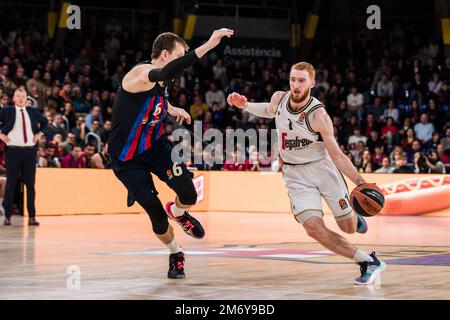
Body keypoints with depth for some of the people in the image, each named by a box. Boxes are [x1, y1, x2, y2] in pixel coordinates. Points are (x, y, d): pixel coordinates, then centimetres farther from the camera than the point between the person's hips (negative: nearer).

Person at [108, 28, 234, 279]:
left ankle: (177, 212, 19)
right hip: (128, 159, -6)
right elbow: (165, 73, -50)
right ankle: (176, 254, 25)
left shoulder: (161, 82, 1)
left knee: (189, 196, -18)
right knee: (158, 217, -6)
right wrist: (207, 46, -57)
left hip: (155, 145, 6)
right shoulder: (140, 73, -25)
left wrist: (171, 109, 13)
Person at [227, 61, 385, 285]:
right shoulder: (279, 98, -7)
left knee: (349, 228, 3)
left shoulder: (318, 115, -21)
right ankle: (368, 262, -6)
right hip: (295, 175, 3)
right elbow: (269, 110, 21)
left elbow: (336, 154, -19)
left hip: (322, 167, -3)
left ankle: (354, 216, 44)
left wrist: (360, 182, -29)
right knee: (314, 228, -17)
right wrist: (244, 105, 6)